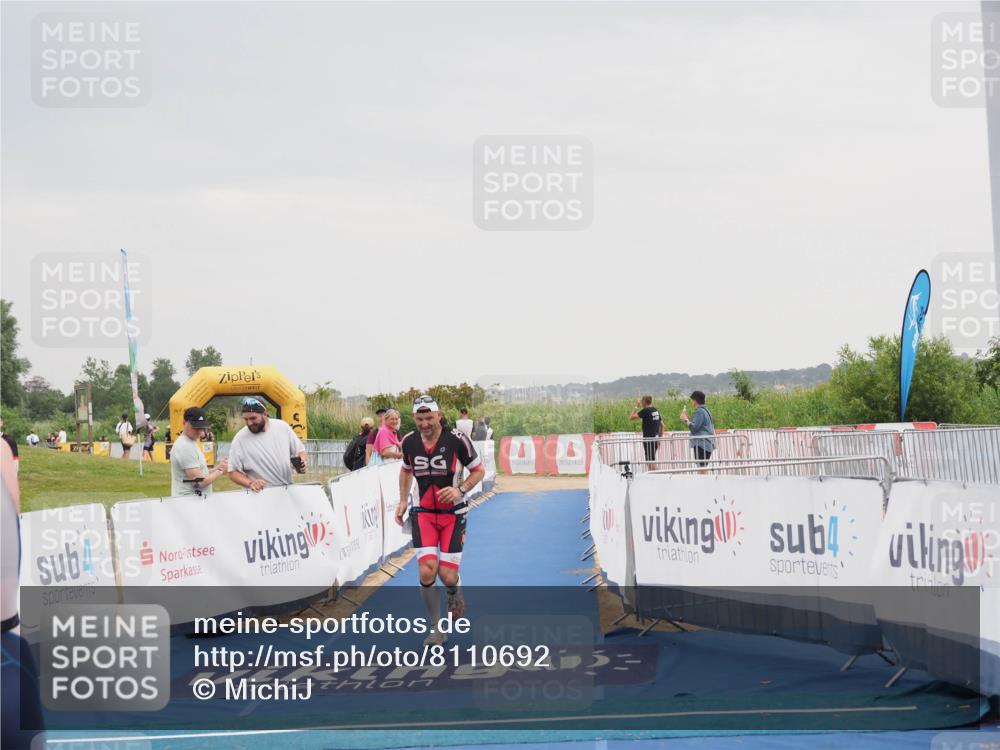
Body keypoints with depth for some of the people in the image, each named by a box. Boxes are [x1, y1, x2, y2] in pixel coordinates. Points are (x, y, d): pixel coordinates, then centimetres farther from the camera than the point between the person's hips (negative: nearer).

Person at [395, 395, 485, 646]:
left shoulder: (456, 439, -14)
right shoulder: (409, 442, -2)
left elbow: (478, 470, -3)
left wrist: (460, 489, -20)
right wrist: (403, 501, 11)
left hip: (453, 513, -2)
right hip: (423, 513, 2)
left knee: (447, 576, -7)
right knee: (427, 572, -14)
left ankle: (455, 595, 33)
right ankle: (437, 629, 3)